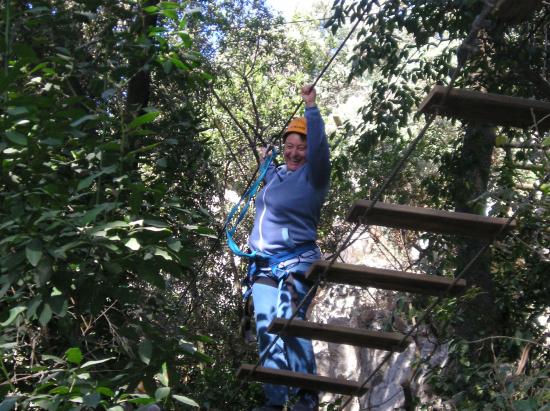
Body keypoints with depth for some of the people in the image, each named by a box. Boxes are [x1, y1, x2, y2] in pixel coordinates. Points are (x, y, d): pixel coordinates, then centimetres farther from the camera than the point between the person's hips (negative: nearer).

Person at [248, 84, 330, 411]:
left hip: (296, 263, -6)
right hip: (264, 266, 7)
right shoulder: (275, 175, 17)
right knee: (267, 332, 0)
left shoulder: (313, 176, -1)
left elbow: (320, 147, -21)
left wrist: (311, 107, -20)